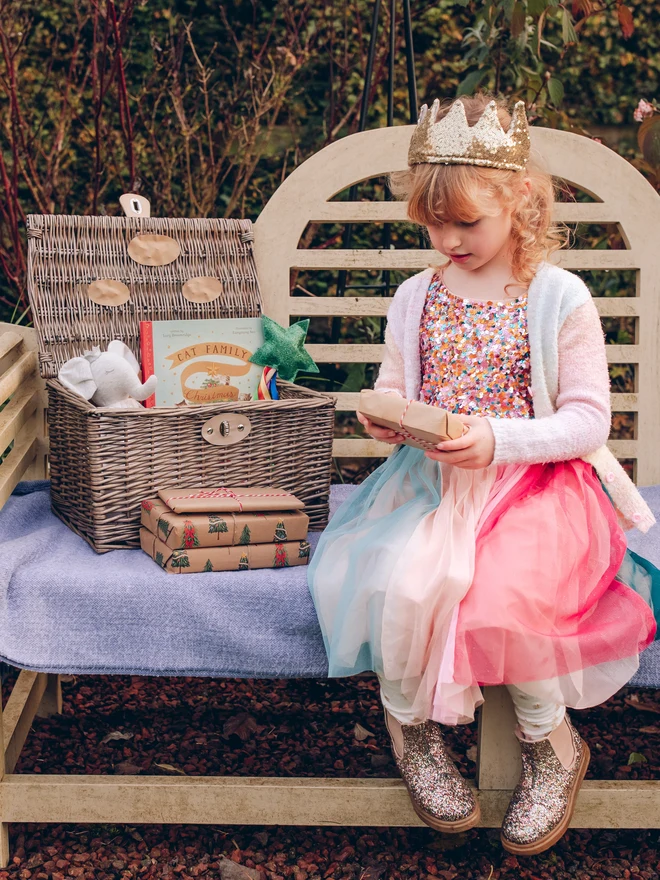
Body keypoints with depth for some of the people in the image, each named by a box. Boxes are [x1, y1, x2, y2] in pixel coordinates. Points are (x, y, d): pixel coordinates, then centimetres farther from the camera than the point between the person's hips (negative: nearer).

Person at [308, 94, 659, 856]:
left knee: (503, 596, -30)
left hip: (536, 483, -3)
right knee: (406, 583, -27)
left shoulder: (560, 298, -4)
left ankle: (551, 743, 1)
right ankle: (410, 722, 5)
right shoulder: (416, 297, 9)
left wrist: (498, 438, -21)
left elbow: (587, 420, -6)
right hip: (435, 481, 3)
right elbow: (392, 389, 18)